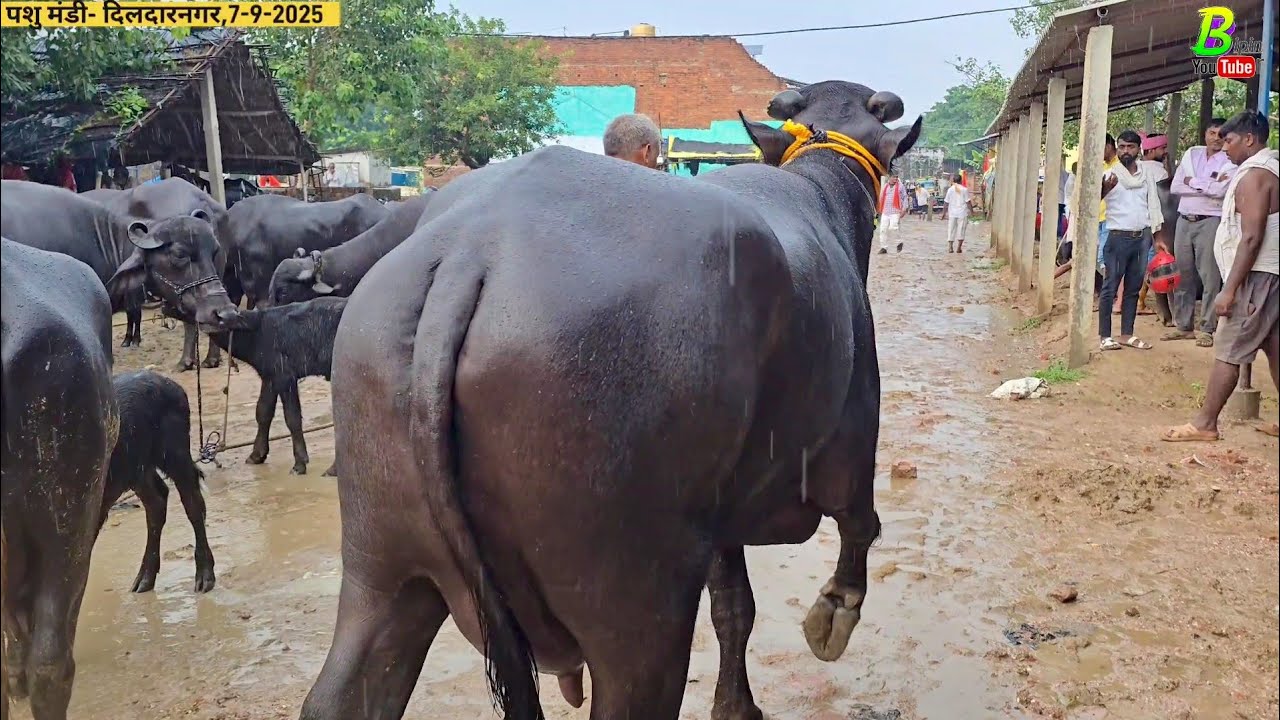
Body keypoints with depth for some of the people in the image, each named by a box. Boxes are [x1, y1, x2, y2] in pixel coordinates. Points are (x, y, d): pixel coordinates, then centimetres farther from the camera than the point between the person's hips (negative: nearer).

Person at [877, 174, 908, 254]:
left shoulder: (900, 186, 3)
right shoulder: (885, 187, 14)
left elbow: (905, 198, 3)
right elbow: (881, 198, 22)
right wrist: (880, 210, 18)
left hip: (895, 212, -4)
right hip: (885, 212, 4)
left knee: (893, 228, -16)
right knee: (883, 229, -1)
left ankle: (900, 242, 8)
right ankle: (884, 247, 7)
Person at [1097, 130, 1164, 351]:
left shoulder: (1146, 176, 10)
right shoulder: (1110, 175, -5)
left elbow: (1153, 206, 15)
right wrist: (1103, 190, -40)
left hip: (1141, 237, 5)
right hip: (1118, 237, -5)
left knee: (1133, 289, 9)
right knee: (1110, 288, -4)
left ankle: (1127, 335, 15)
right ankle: (1105, 336, 0)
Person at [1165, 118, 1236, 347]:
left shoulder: (1229, 162, -1)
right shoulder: (1190, 154, 11)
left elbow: (1222, 190, -18)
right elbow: (1174, 187, 1)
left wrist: (1193, 182, -6)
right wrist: (1208, 187, -6)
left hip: (1210, 222, -4)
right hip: (1184, 221, 4)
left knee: (1210, 277, -4)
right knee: (1183, 274, 7)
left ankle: (1206, 329, 2)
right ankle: (1183, 325, 16)